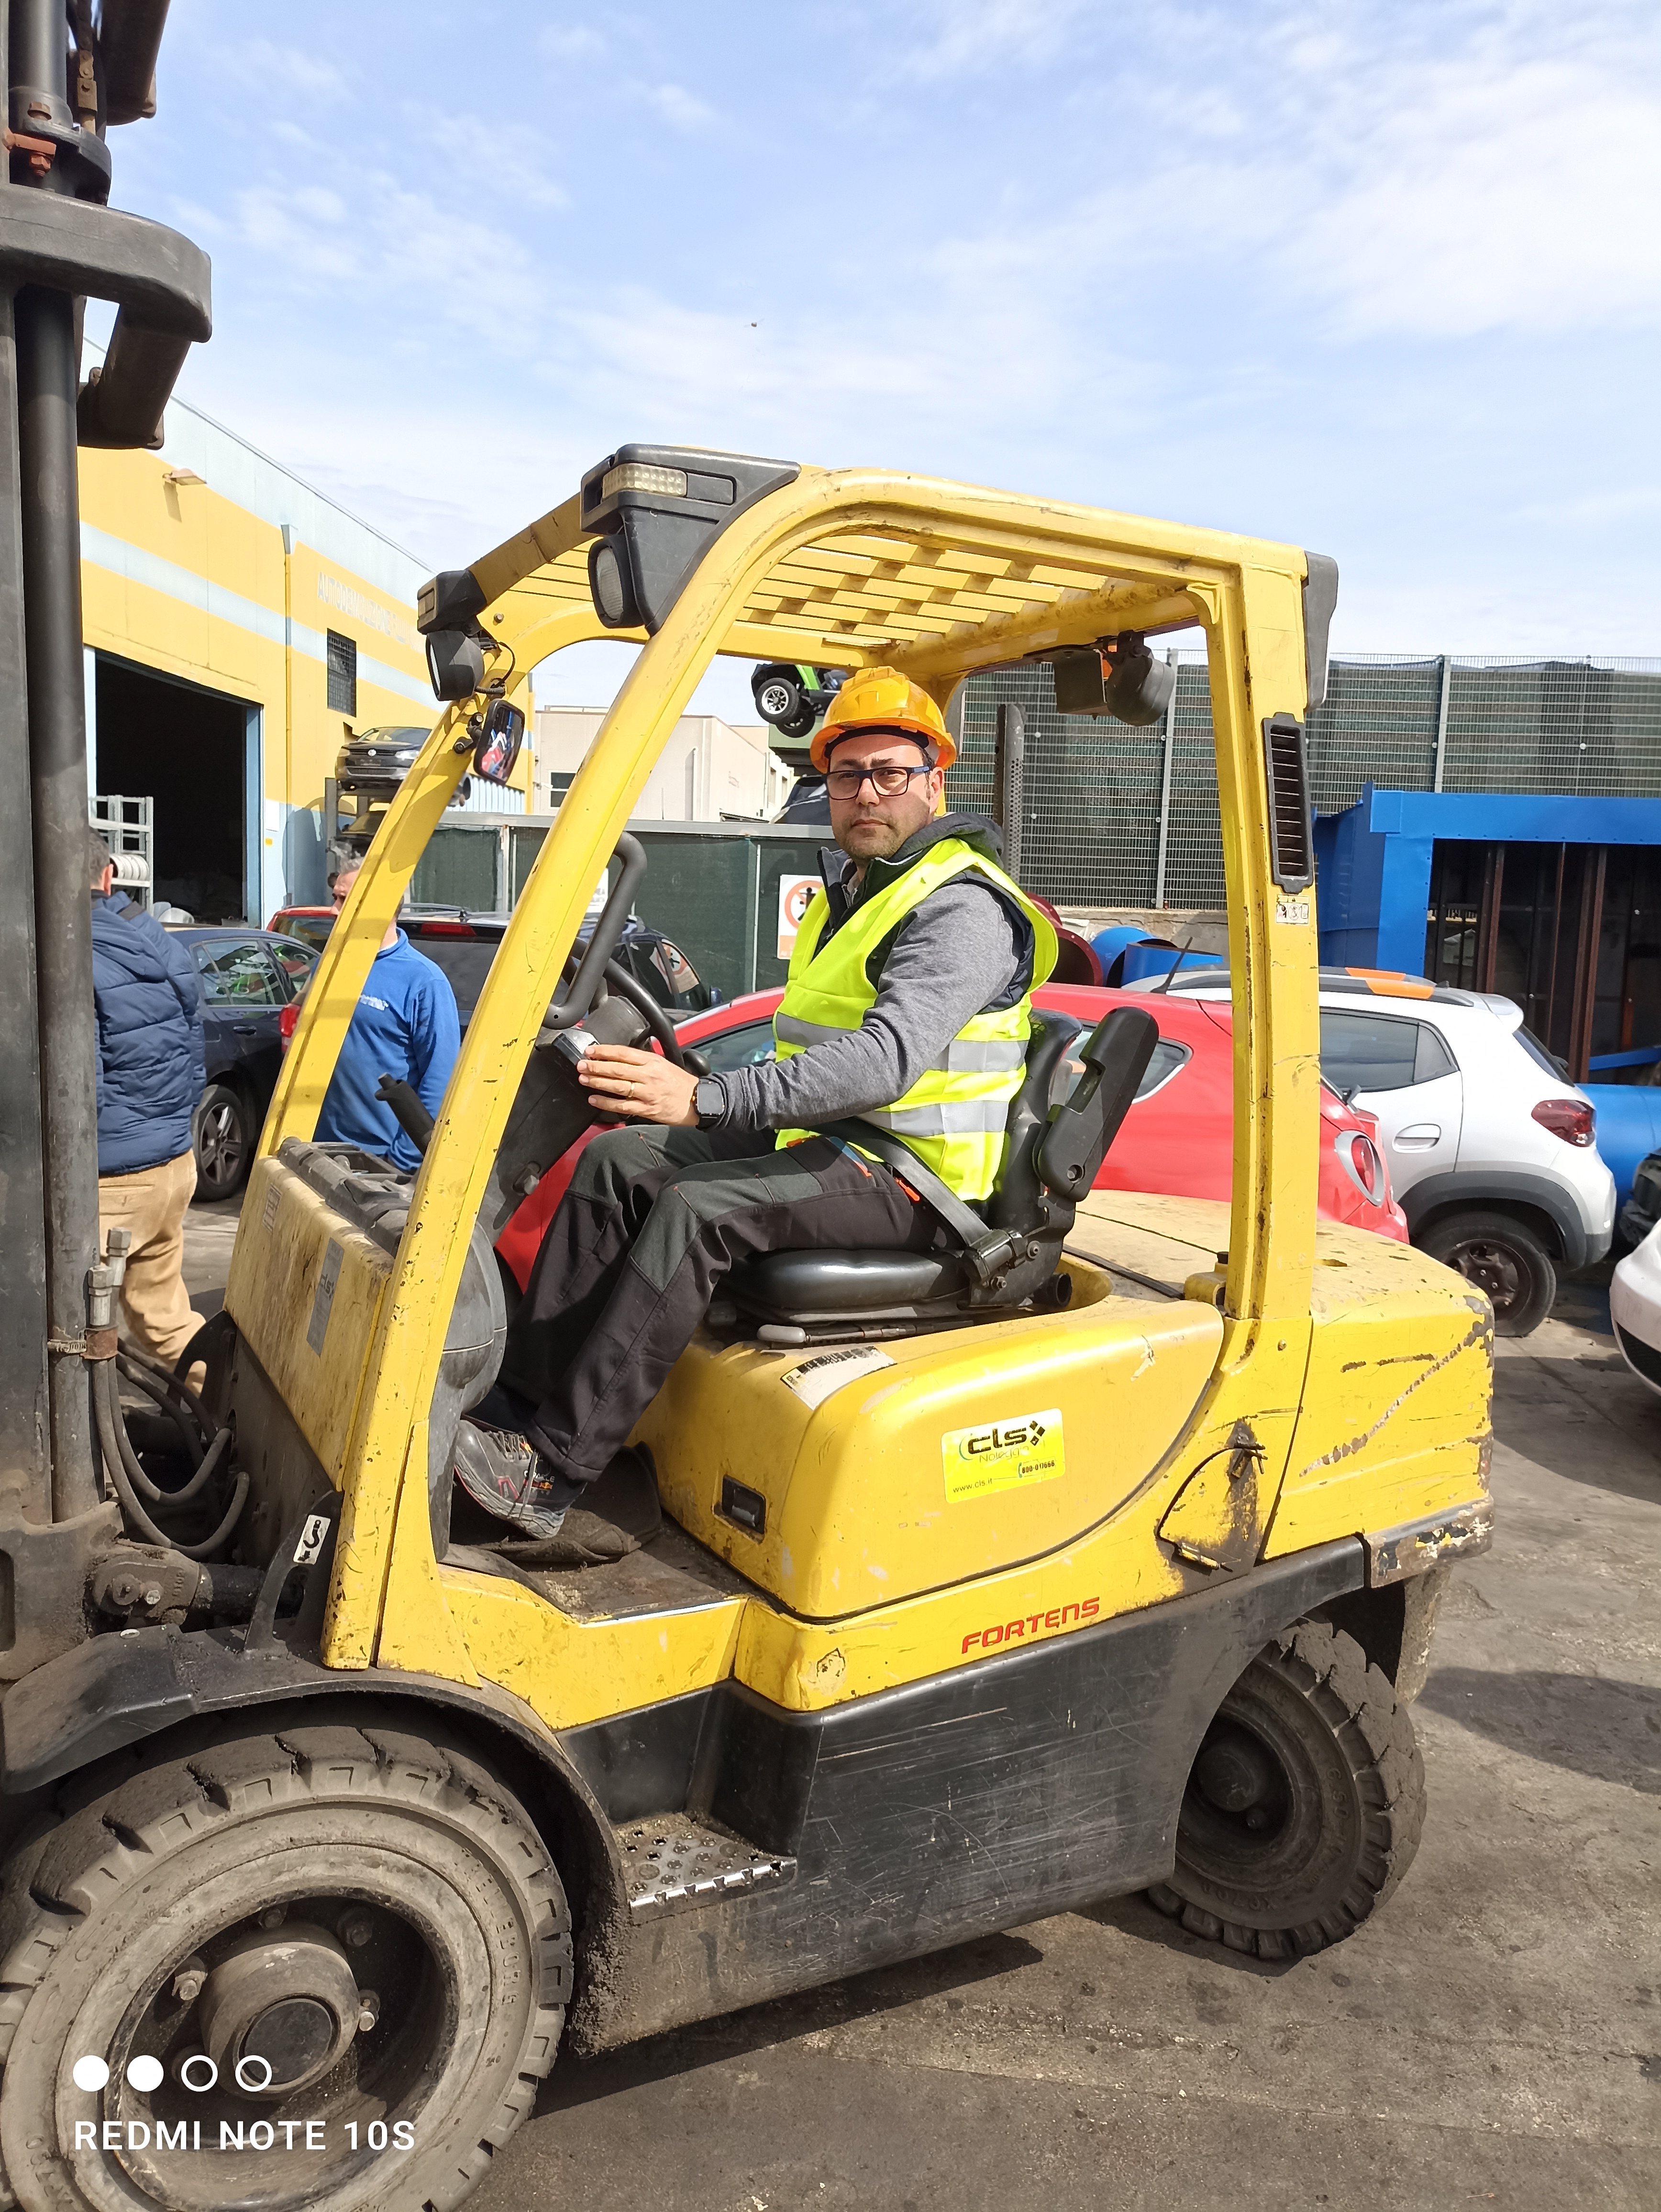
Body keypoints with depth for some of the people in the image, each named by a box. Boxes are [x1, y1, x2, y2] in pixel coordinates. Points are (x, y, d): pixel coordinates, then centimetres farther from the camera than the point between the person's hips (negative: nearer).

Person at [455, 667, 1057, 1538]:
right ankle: (520, 1394, -5)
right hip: (821, 1138, 9)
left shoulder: (961, 909, -16)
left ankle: (553, 1469, -22)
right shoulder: (849, 887, 16)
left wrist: (707, 1099, -39)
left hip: (912, 1176, -9)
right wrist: (700, 1092, 11)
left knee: (697, 1211, -28)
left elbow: (886, 1059, -31)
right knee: (617, 1158, -3)